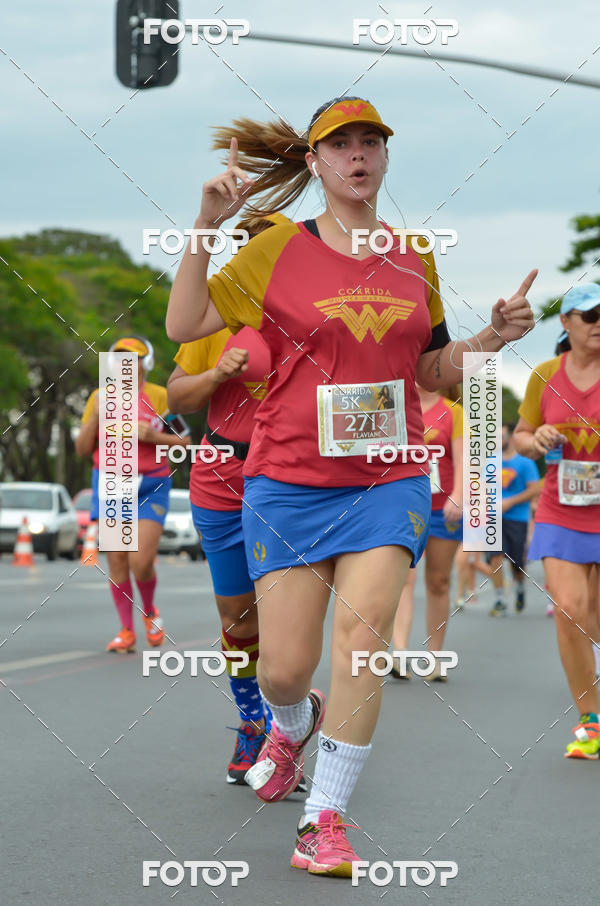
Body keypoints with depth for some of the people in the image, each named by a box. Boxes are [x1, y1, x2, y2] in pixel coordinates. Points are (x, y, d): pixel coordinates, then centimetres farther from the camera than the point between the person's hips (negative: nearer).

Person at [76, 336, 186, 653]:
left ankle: (150, 612, 20)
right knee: (116, 560, -1)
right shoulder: (100, 397, 6)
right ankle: (126, 631, 10)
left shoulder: (160, 397, -2)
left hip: (150, 487, -3)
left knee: (141, 562, -11)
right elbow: (82, 449, 7)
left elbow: (184, 441, 0)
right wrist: (95, 416, -9)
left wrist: (152, 436, -16)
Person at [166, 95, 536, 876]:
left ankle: (325, 820, -11)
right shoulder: (280, 248, 1)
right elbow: (184, 325, -1)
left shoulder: (414, 259, 10)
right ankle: (294, 724, 38)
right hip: (289, 481, -1)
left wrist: (493, 337, -1)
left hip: (389, 481, 1)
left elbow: (433, 371, 18)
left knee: (364, 626, -19)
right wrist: (207, 225, -10)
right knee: (285, 668, -2)